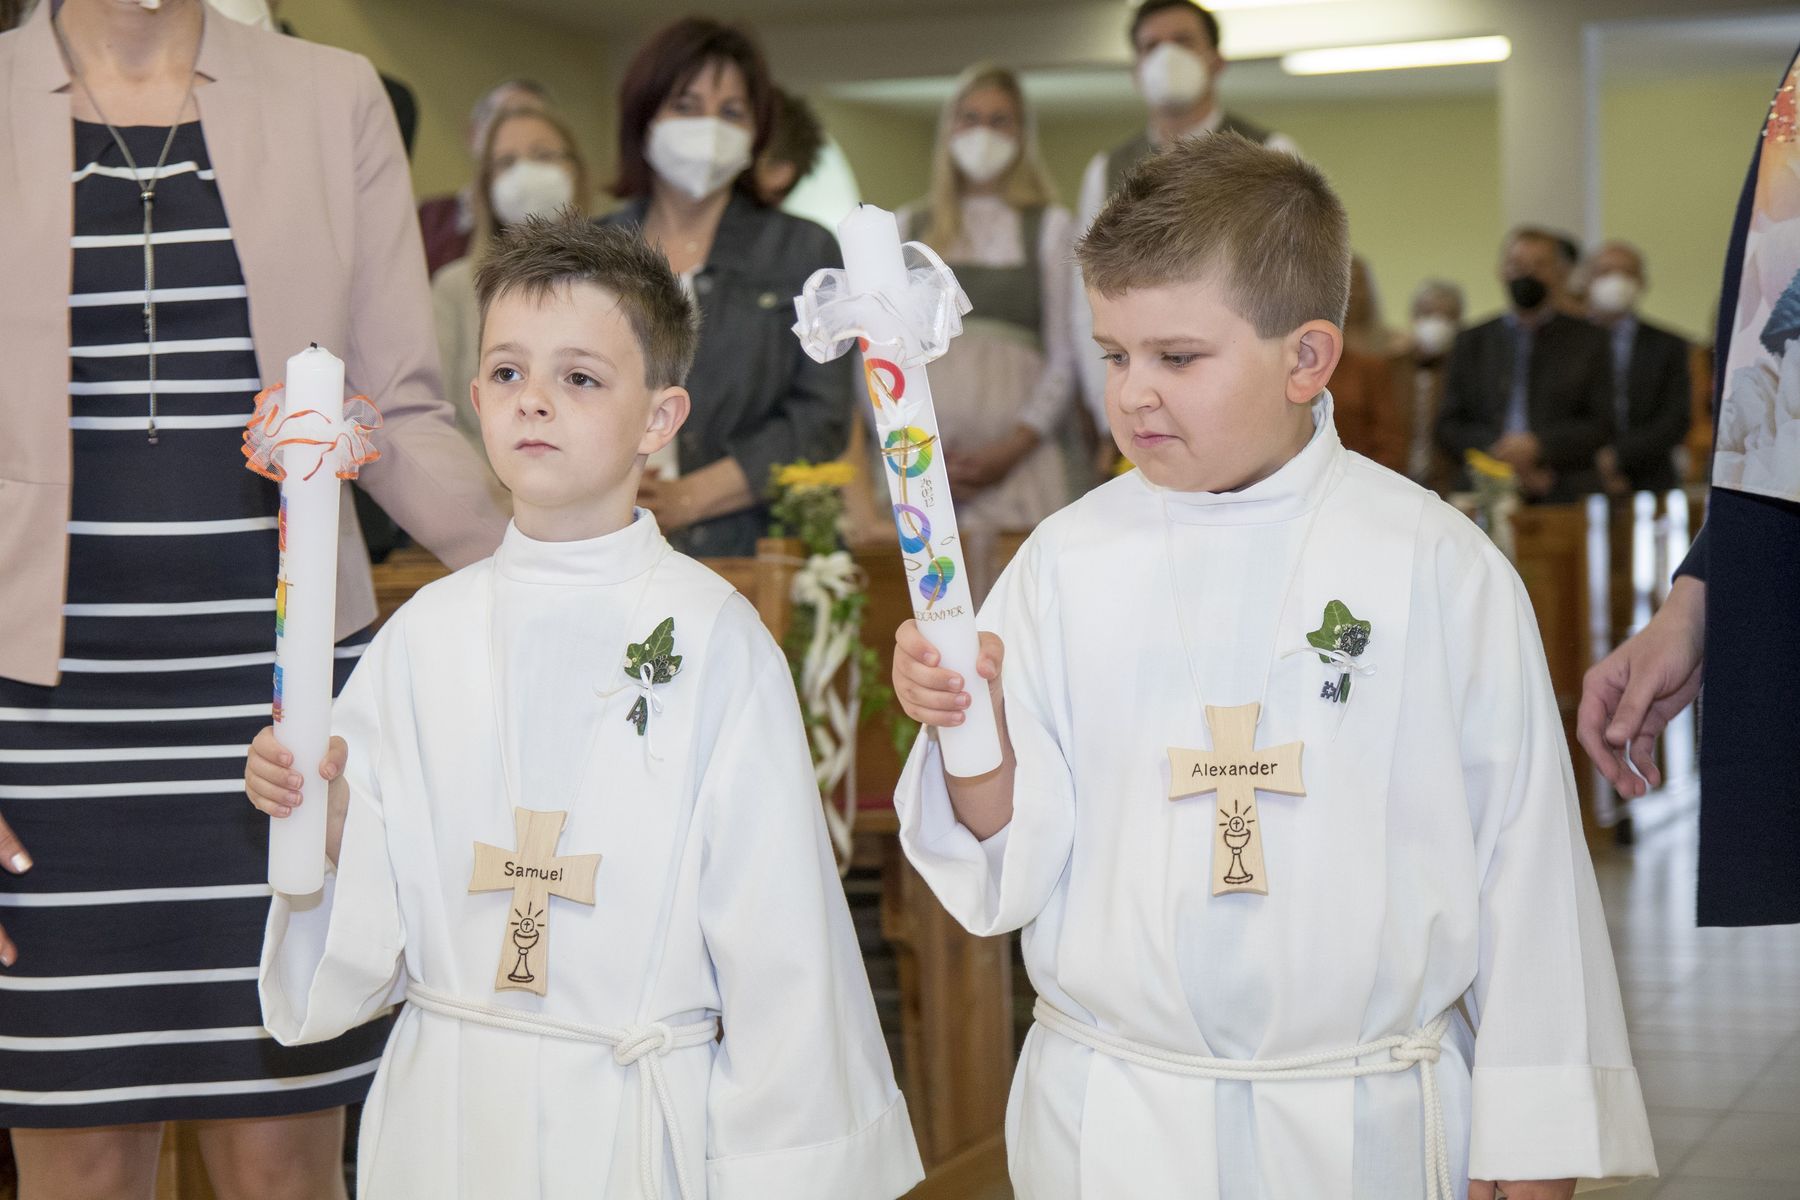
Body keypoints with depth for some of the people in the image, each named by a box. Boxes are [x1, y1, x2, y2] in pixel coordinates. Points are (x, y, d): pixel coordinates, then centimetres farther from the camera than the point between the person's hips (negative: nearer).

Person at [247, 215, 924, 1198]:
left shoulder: (710, 634, -10)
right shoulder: (425, 633, 2)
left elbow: (771, 916, -7)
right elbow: (376, 924, 7)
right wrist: (325, 816, -13)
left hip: (637, 1114, -3)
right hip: (449, 1112, 4)